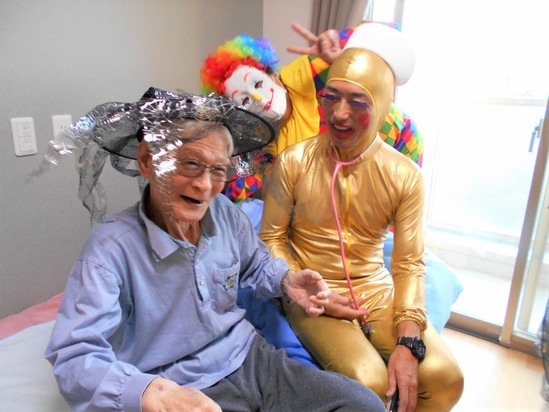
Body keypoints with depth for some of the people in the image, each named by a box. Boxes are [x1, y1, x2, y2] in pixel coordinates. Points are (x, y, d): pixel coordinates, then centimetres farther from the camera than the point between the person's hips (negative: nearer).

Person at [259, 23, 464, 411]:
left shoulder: (405, 176, -6)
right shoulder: (293, 162, -10)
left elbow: (410, 263, -4)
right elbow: (271, 238, -2)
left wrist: (408, 342, -15)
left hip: (378, 291, 3)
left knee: (445, 376, -13)